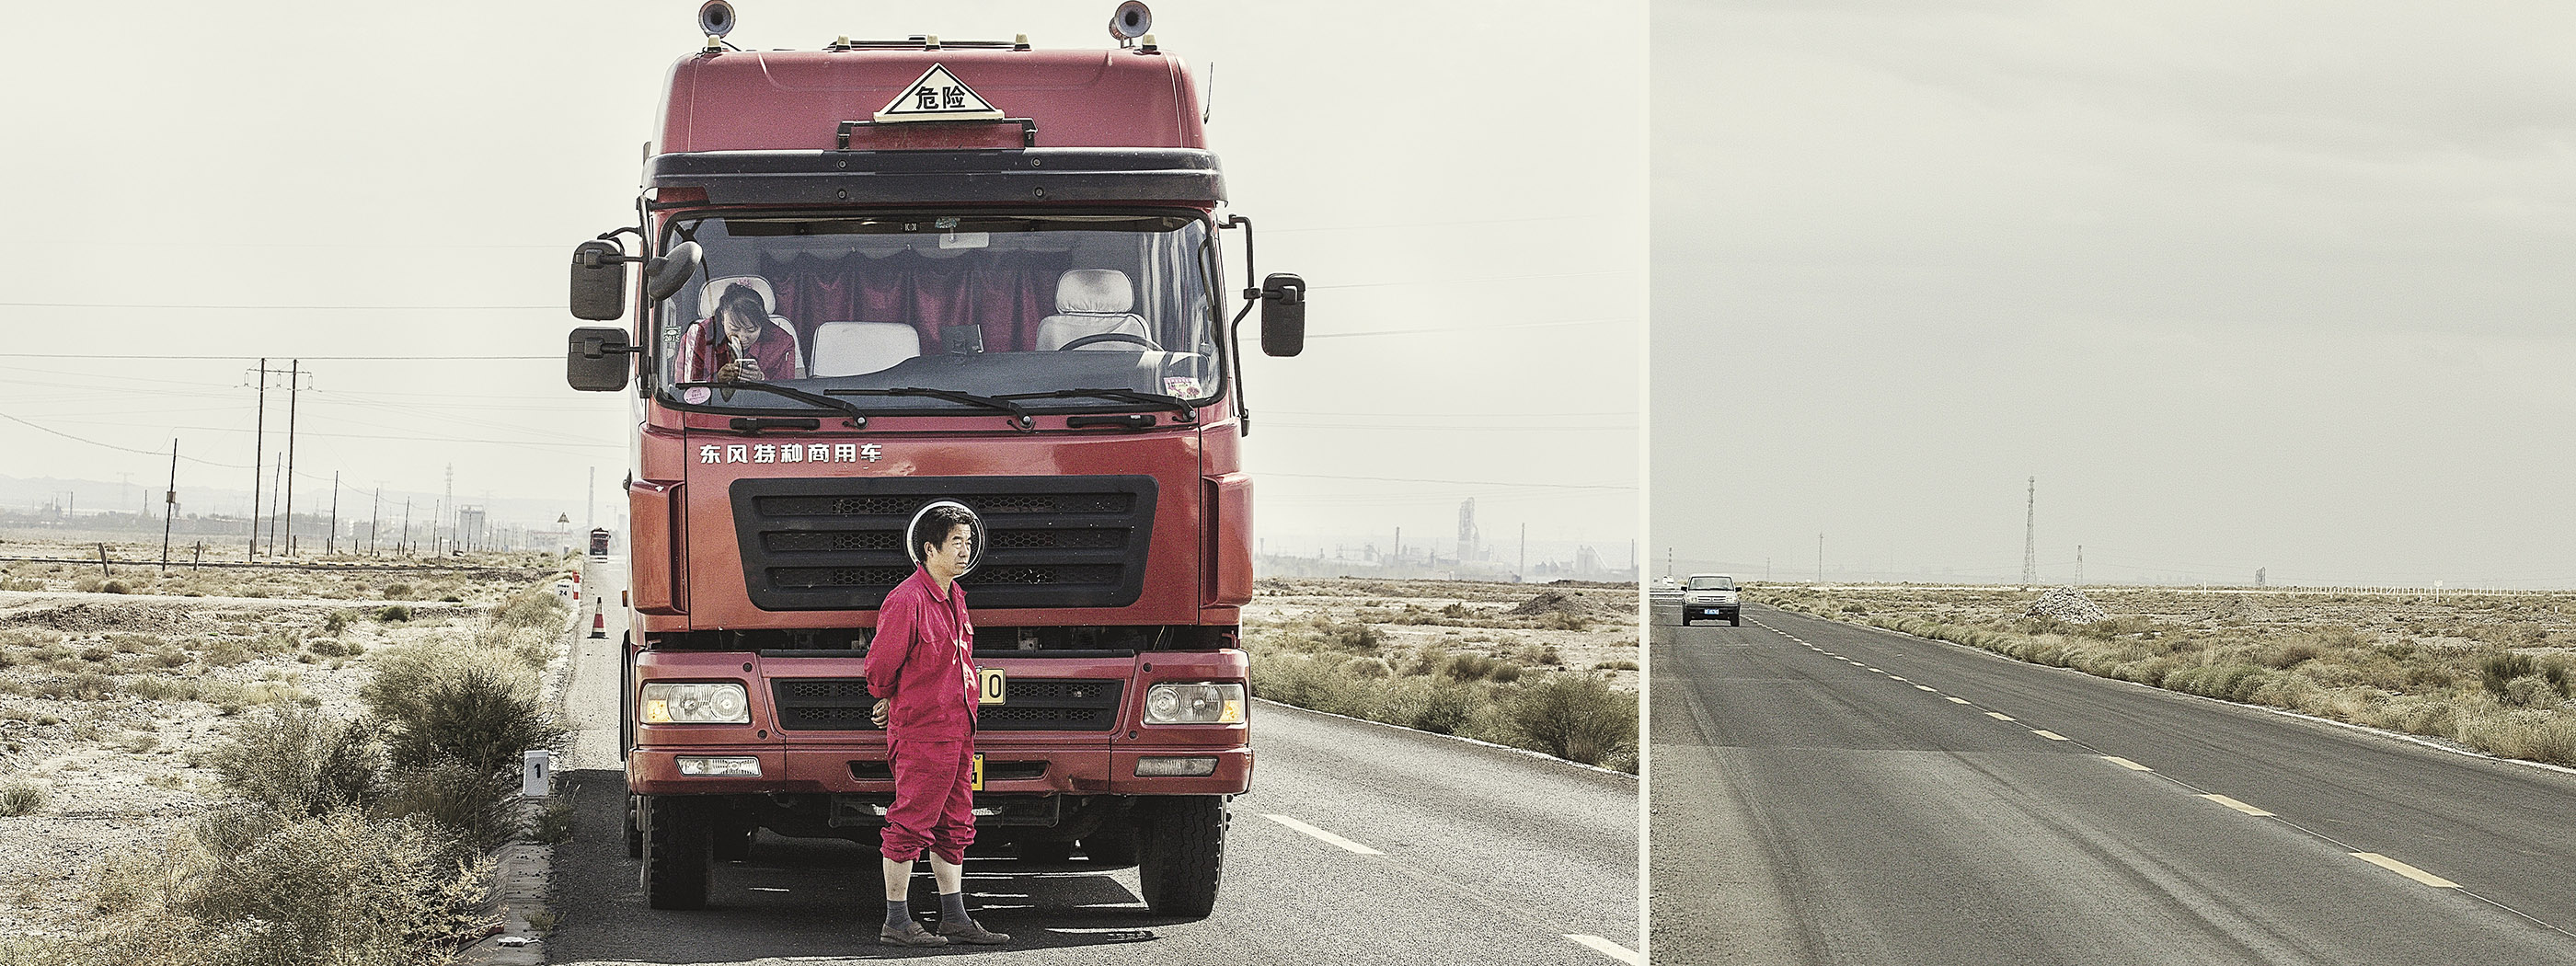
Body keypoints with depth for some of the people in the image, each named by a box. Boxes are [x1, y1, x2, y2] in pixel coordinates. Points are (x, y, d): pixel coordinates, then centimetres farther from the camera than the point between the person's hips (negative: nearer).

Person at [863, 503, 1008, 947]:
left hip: (957, 728, 9)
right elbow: (880, 666, -10)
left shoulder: (954, 596, 13)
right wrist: (894, 700, 8)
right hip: (921, 731, -9)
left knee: (954, 825, 12)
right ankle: (896, 923, 1)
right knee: (911, 823, -4)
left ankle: (955, 918, 17)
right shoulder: (906, 601, -16)